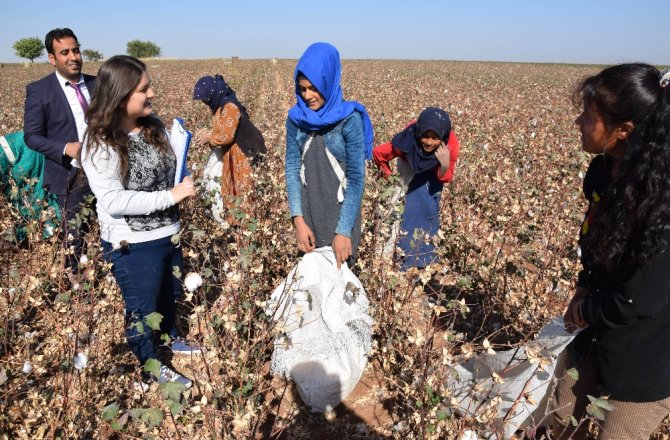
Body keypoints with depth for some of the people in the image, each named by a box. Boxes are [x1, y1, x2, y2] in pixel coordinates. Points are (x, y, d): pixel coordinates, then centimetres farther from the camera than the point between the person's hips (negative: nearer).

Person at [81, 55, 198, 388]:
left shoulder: (154, 126, 0)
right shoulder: (101, 145, -21)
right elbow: (113, 201, -28)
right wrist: (170, 196, -29)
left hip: (169, 234, 7)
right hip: (131, 246, -7)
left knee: (171, 294, 28)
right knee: (142, 307, 14)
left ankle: (170, 338, 55)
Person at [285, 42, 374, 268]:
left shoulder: (349, 119, -16)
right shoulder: (295, 118, -3)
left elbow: (356, 178, -16)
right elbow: (292, 168, -2)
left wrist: (344, 231, -19)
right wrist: (298, 219, -10)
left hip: (341, 209, -3)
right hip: (308, 208, 4)